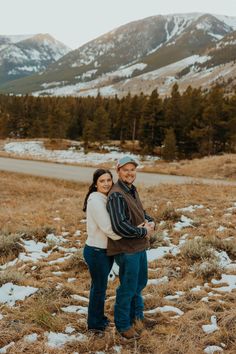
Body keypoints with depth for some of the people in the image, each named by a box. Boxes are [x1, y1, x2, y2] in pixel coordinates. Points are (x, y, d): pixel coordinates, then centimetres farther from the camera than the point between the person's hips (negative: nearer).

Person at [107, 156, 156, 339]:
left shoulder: (133, 190, 8)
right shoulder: (116, 195, -22)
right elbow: (119, 226, -29)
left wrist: (151, 222, -3)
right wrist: (143, 232, -18)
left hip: (140, 247, 9)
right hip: (126, 249, -9)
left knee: (140, 282, 25)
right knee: (127, 288, 6)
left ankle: (137, 315, 47)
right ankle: (123, 325, 26)